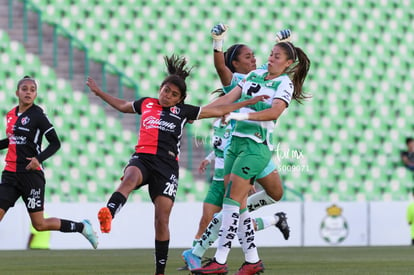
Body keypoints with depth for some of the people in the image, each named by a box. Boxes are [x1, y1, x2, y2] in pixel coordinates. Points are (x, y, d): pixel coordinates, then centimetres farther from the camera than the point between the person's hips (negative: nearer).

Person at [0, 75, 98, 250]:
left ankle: (82, 227, 20)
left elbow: (55, 143, -8)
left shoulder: (37, 116, -8)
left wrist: (39, 158, -22)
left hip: (31, 175, -6)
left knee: (40, 224, 0)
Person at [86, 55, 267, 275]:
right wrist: (99, 93, 41)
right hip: (142, 158, 0)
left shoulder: (183, 111, 14)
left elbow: (218, 110, 20)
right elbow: (123, 106, 39)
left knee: (162, 220, -6)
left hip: (167, 166, 0)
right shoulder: (146, 104, 18)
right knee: (130, 178, -38)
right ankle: (107, 215, -63)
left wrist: (248, 102, 20)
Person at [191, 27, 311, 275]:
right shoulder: (255, 75, 13)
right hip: (237, 141, 7)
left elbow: (274, 112, -23)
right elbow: (228, 98, 12)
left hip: (257, 146, -7)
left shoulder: (285, 83, -7)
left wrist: (241, 115, -32)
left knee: (232, 201, -12)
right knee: (239, 204, 5)